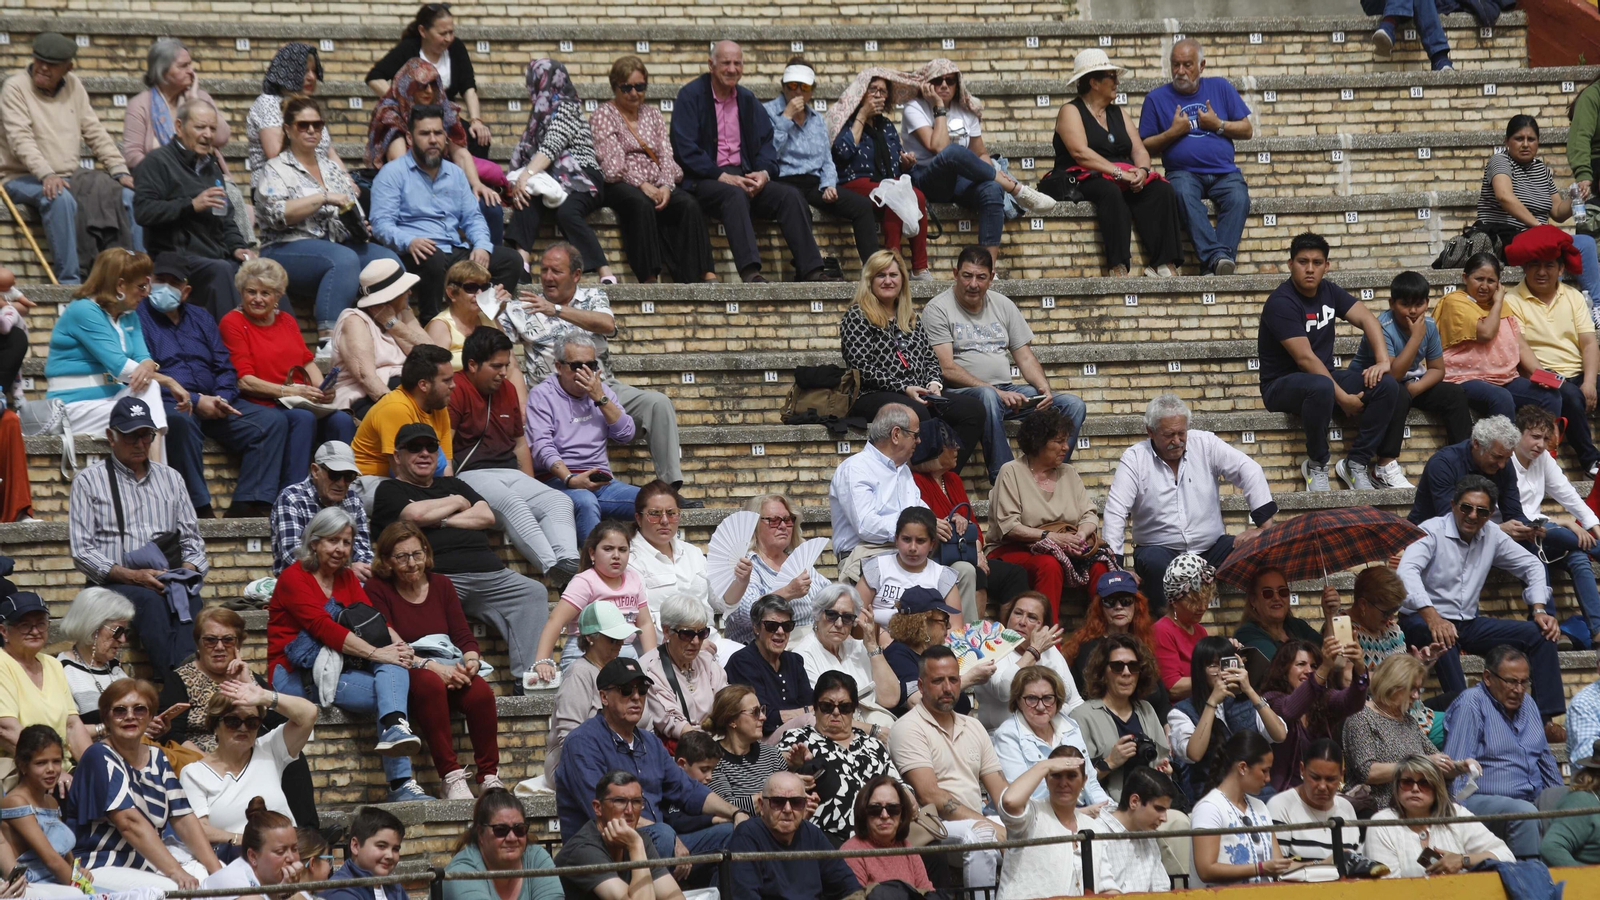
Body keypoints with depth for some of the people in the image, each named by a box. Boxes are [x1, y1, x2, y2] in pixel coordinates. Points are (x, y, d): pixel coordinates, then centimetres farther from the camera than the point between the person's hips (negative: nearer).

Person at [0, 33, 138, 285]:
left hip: (71, 176, 6)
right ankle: (69, 280, -36)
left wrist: (120, 171, -1)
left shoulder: (73, 86, 10)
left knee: (126, 195, -9)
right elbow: (21, 139, -20)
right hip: (23, 177, -6)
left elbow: (95, 132, 11)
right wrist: (46, 175, -34)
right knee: (61, 199, -37)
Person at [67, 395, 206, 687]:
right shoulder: (89, 480, 8)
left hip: (170, 583, 3)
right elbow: (81, 551, 0)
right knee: (151, 600, -36)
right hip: (113, 584, -3)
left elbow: (191, 537, 20)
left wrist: (186, 571, -3)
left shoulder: (170, 478, 21)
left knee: (189, 598, -32)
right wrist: (132, 576, -13)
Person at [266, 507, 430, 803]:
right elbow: (323, 626, -18)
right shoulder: (294, 578, -5)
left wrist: (397, 643, -18)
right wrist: (375, 653, -27)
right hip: (295, 676, -6)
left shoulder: (346, 578, 17)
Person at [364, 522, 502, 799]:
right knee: (431, 684, -38)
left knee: (480, 691, -29)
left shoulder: (441, 584, 15)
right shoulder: (377, 589, 0)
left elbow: (464, 635, 9)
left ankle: (490, 777, -21)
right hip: (405, 673, -4)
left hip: (448, 669, 4)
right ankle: (452, 779, -37)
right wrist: (431, 666, -24)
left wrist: (471, 661, -15)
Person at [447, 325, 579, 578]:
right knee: (511, 503, -36)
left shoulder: (507, 389, 20)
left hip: (510, 473, 8)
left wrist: (531, 487, 16)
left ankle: (568, 563, -42)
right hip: (471, 474, -8)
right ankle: (552, 566, -51)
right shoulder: (456, 390, -5)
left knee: (559, 501, -17)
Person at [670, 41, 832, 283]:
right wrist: (721, 176, -18)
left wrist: (764, 172, -7)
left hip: (743, 175, 6)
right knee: (735, 195, -38)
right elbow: (684, 148, -10)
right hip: (704, 179, -6)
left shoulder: (747, 99, 18)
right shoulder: (691, 95, 0)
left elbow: (766, 141, 16)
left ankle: (811, 270, -21)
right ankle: (750, 271, -50)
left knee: (792, 196, -17)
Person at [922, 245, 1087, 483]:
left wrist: (1044, 388, -5)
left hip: (1006, 391, 6)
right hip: (961, 392, -6)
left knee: (1073, 405, -10)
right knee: (988, 397, -42)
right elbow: (947, 369, -13)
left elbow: (1025, 358, 16)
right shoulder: (938, 309, -3)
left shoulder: (1003, 305, 15)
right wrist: (996, 391, -22)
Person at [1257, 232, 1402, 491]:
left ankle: (1357, 462, -8)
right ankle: (1316, 465, -19)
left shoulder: (1328, 291, 5)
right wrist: (1343, 398, -26)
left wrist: (1383, 361, -17)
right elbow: (1305, 358, -24)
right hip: (1282, 383, -7)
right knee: (1321, 388, -42)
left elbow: (1367, 319, 1)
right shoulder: (1281, 303, -19)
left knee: (1386, 385, -15)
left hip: (1324, 375, 7)